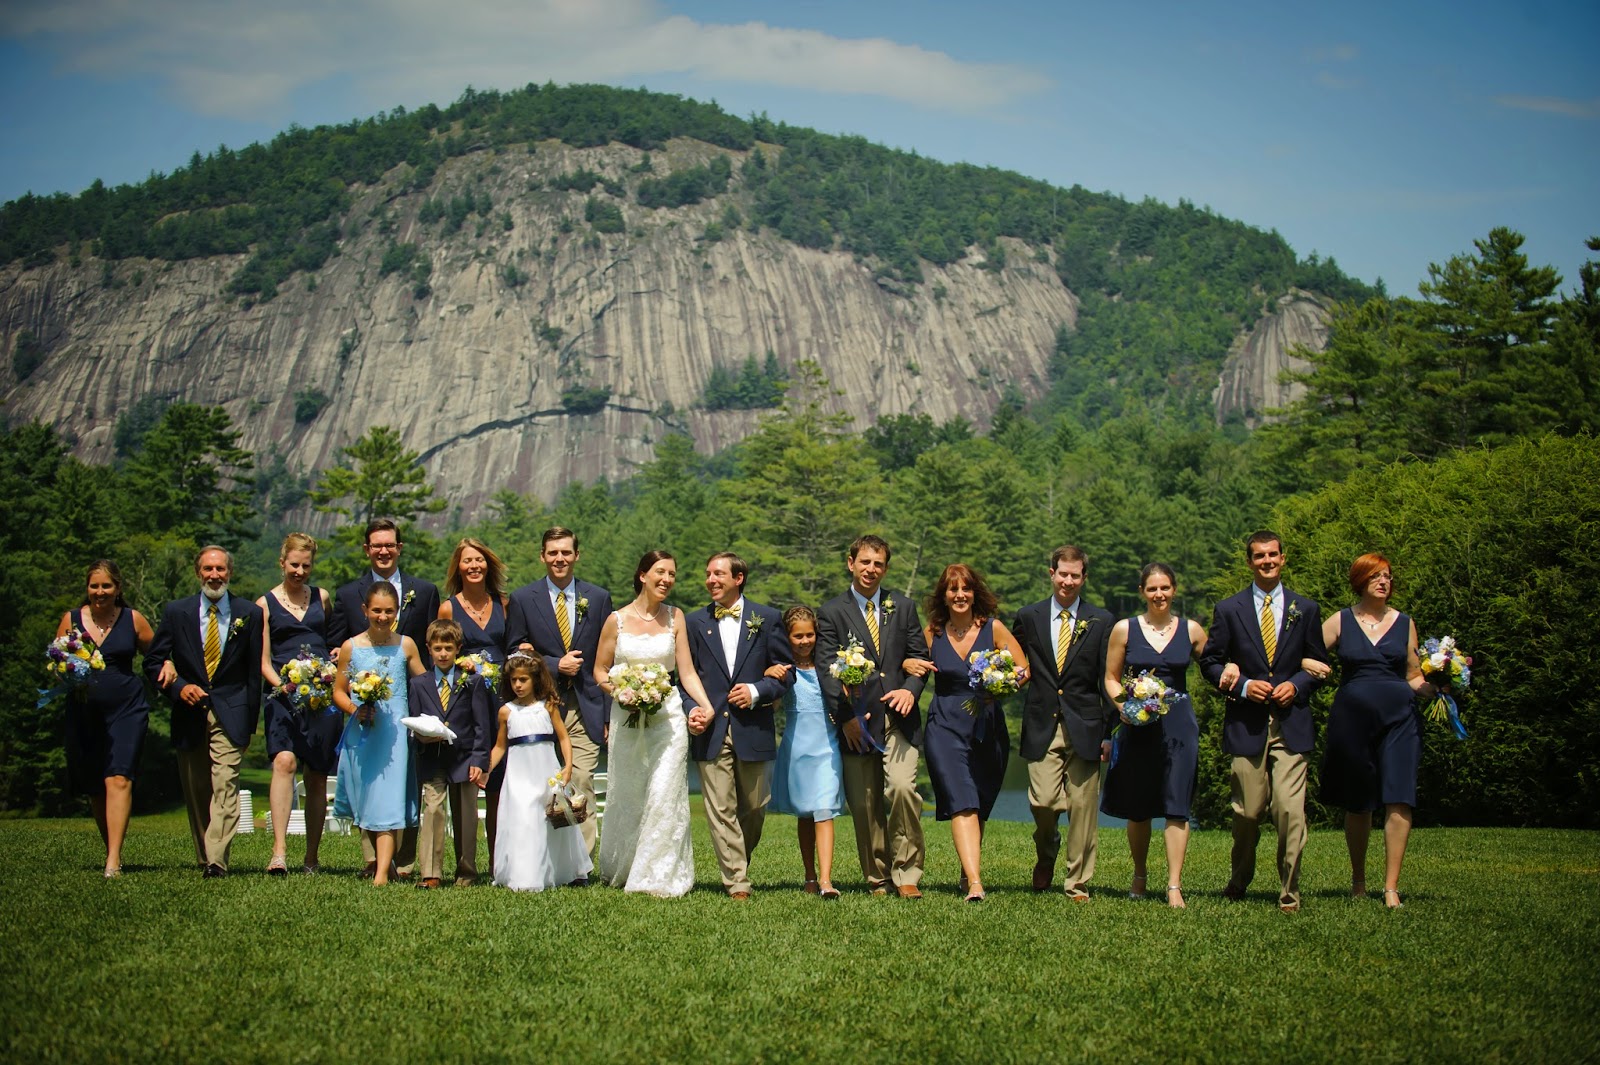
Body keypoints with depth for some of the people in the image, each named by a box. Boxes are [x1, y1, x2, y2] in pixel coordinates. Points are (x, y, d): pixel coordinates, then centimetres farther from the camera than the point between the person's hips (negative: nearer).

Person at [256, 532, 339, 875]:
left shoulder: (322, 598, 15)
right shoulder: (266, 604, 9)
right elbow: (264, 661, 4)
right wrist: (281, 685, -13)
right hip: (284, 696, -2)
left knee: (317, 777, 4)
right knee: (284, 761, -24)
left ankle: (312, 858, 13)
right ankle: (279, 851, -31)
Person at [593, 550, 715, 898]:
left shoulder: (675, 617, 5)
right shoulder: (618, 620, 2)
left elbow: (687, 671, 3)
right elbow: (599, 670, 8)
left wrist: (707, 706, -12)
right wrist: (616, 688, -13)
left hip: (667, 716, 0)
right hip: (627, 720, 0)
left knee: (663, 796, -10)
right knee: (626, 798, 9)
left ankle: (659, 877, -3)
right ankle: (617, 872, 30)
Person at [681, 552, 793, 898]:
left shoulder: (768, 619, 5)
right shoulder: (694, 623, 10)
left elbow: (784, 673, 5)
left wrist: (756, 692, -11)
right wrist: (692, 708, -6)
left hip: (753, 729, 0)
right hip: (711, 730, 1)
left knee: (753, 810, 8)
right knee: (720, 810, -5)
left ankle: (738, 866, 30)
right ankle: (737, 882, -2)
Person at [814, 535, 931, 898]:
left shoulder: (903, 607, 14)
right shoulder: (831, 612, 5)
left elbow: (919, 656, 12)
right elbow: (827, 670, -2)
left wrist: (910, 689, -9)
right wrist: (846, 716, -12)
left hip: (898, 718, 1)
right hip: (856, 722, -1)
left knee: (902, 788, -17)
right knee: (865, 804, 1)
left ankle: (906, 875, -6)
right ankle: (877, 878, 15)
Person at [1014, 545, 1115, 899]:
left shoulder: (1101, 621, 7)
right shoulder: (1029, 617, 9)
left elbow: (1107, 680, 5)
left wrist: (1109, 732, 1)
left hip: (1084, 727, 0)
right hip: (1043, 726, 0)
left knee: (1082, 806, -1)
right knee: (1043, 802, -9)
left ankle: (1077, 884, 10)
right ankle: (1046, 855, 23)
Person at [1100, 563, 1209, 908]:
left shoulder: (1191, 630, 5)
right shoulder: (1124, 629, 3)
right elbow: (1111, 679, 7)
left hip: (1178, 723, 0)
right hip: (1137, 724, 1)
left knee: (1176, 806, -6)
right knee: (1137, 808, 8)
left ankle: (1174, 886, -5)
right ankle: (1139, 875, 28)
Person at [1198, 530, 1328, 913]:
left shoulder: (1306, 609, 10)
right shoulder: (1229, 610, 6)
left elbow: (1318, 662, 14)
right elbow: (1210, 662, 8)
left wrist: (1296, 685, -5)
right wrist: (1242, 686, -7)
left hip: (1291, 725, 0)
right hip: (1246, 724, 0)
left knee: (1290, 810, -10)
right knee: (1247, 813, 4)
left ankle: (1289, 891, 1)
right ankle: (1239, 880, 28)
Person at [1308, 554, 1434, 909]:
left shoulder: (1405, 623, 11)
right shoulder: (1341, 621, 7)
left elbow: (1414, 677, 14)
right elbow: (1306, 656, 6)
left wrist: (1437, 689, -5)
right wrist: (1309, 664, -16)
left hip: (1398, 717, 0)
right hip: (1352, 717, 0)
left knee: (1398, 802, -11)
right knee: (1357, 804, 8)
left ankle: (1391, 887, -9)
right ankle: (1358, 879, 26)